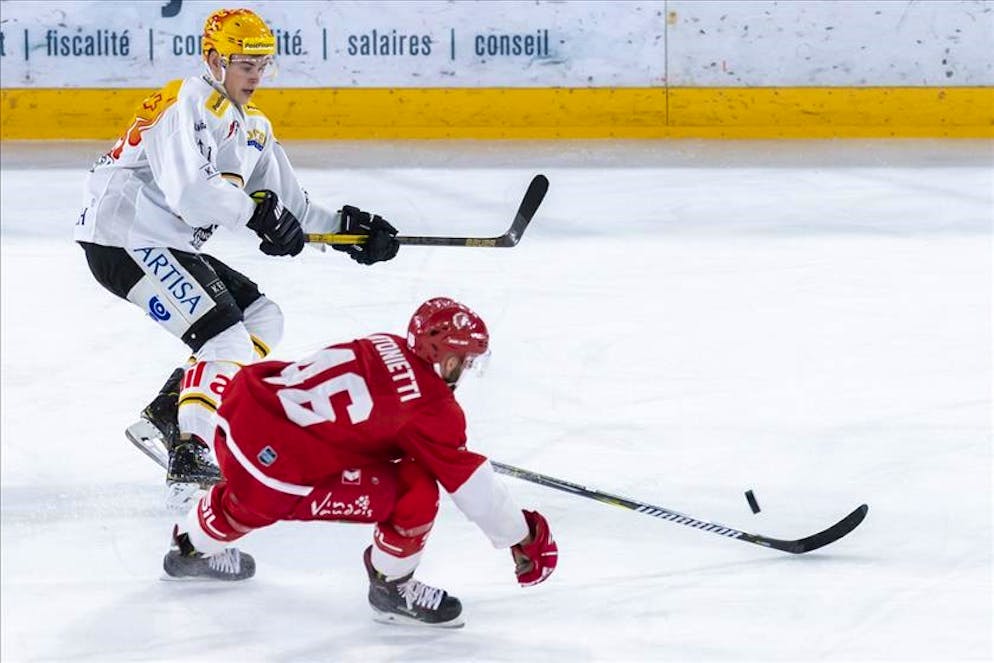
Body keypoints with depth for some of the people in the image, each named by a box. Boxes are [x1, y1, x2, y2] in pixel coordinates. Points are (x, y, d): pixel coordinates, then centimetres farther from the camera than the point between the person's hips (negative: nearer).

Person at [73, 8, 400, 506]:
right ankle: (187, 461, -25)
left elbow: (289, 208, 17)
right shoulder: (188, 105, -15)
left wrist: (345, 227, 3)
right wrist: (256, 211, -26)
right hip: (123, 239, -10)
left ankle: (162, 419, 9)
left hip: (170, 247, 10)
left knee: (262, 317, 13)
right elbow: (189, 190, -30)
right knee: (225, 336, -19)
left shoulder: (253, 128, 16)